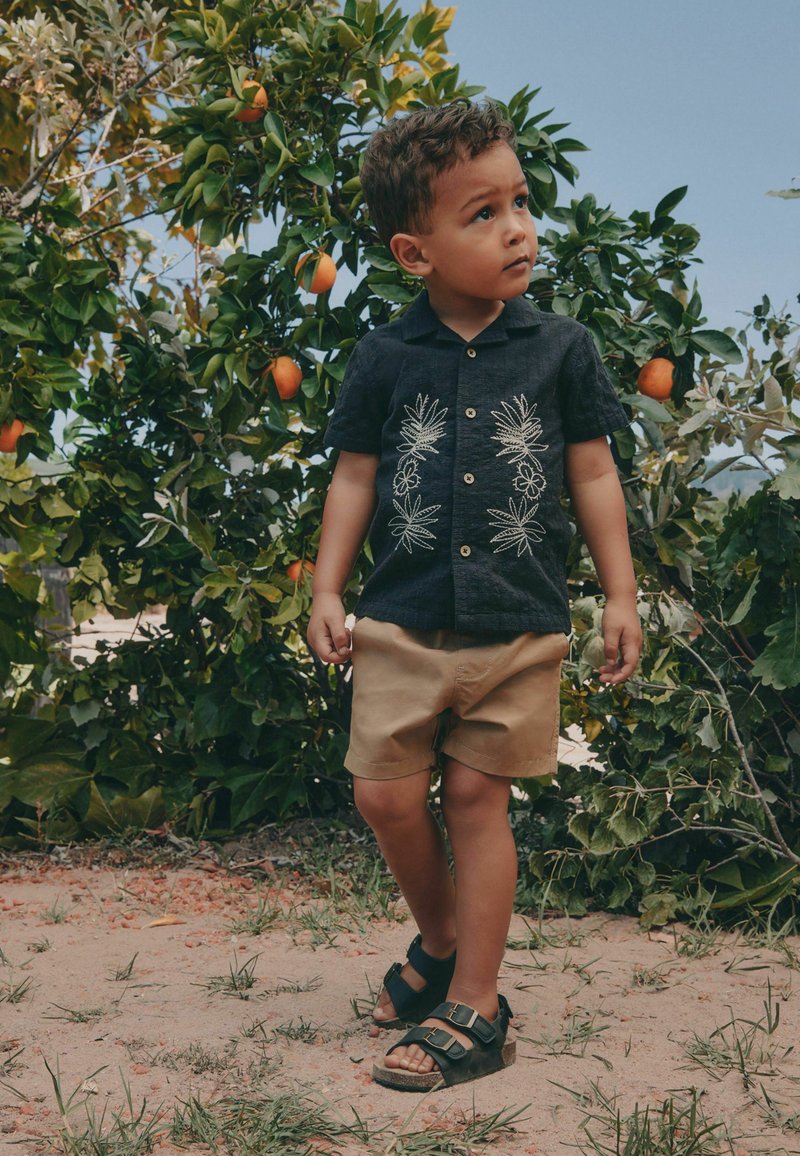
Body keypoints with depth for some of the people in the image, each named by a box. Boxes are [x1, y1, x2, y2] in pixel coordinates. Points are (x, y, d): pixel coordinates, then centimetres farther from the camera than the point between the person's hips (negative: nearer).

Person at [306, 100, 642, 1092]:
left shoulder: (560, 348, 1)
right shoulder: (384, 359, 2)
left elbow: (593, 475, 6)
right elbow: (354, 478, 8)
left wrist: (620, 596, 5)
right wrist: (327, 591, 2)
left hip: (520, 627, -1)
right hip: (404, 624, 1)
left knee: (477, 799, 2)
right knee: (386, 794, 1)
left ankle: (473, 1009, 14)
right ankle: (442, 940, 30)